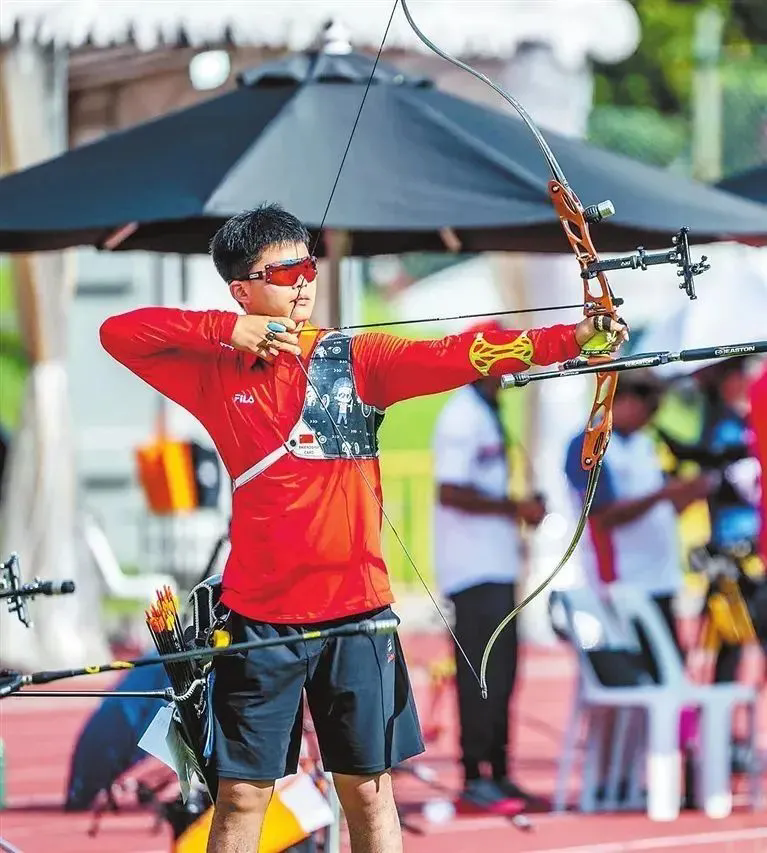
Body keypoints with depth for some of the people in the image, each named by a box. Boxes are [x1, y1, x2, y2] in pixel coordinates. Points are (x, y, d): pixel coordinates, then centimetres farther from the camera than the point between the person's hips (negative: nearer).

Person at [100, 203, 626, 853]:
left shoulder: (356, 359, 2)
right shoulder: (217, 371, 3)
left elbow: (455, 356, -10)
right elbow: (118, 333, 0)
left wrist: (571, 338, -24)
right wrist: (227, 330, -10)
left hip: (356, 606, 1)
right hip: (260, 613, 0)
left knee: (367, 788, 7)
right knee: (242, 794, 3)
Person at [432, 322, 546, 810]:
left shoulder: (487, 414, 17)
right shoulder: (462, 417, -14)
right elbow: (451, 491, -23)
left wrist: (519, 510, 10)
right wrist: (515, 508, -19)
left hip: (496, 565, 10)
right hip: (475, 569, -10)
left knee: (500, 671, 12)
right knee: (482, 673, -9)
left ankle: (498, 773, 18)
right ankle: (475, 775, -6)